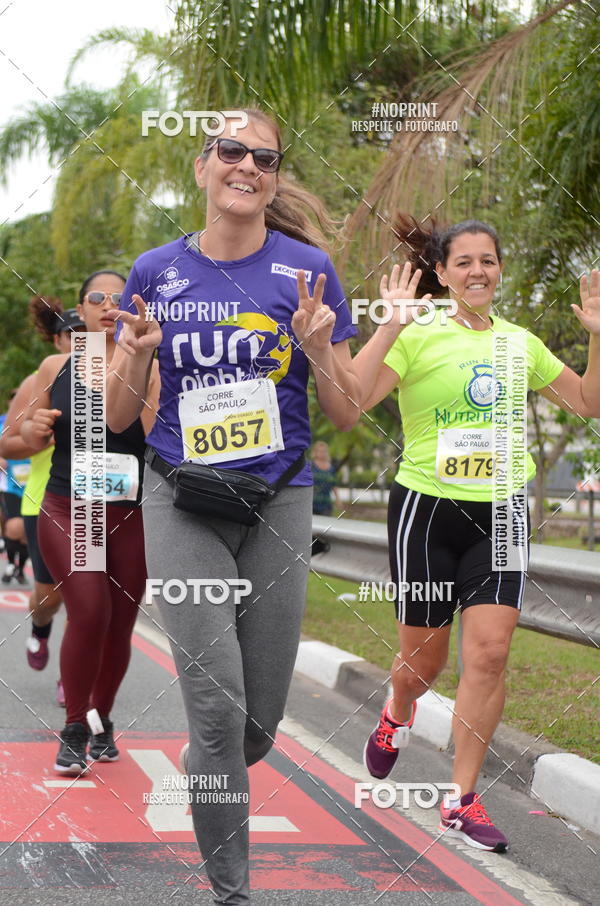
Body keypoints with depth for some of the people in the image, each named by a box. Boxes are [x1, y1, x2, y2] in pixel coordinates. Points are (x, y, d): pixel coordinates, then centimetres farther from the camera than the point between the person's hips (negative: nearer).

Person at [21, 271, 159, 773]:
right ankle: (74, 728, 0)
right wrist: (35, 426, -8)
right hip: (66, 510, 0)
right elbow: (31, 442, 17)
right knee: (90, 611, -17)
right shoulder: (54, 368, 5)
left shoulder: (149, 368, -2)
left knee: (120, 623, 6)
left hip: (131, 515, 0)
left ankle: (101, 719, 30)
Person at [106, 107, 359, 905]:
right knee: (218, 705, -12)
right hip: (183, 506, -1)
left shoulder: (307, 269, 0)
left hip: (279, 502, 1)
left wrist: (316, 346, -16)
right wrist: (138, 353, -14)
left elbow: (346, 414, 3)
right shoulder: (157, 272, 2)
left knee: (261, 718, 7)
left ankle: (205, 783, 41)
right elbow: (118, 417, 6)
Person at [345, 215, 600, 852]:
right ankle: (397, 716, 46)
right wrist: (391, 326, -26)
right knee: (424, 658, 8)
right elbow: (348, 401, -20)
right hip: (428, 507, -3)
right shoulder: (419, 336, -6)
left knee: (489, 651, -10)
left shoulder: (520, 342, 9)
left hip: (501, 511, 3)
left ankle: (462, 801, 1)